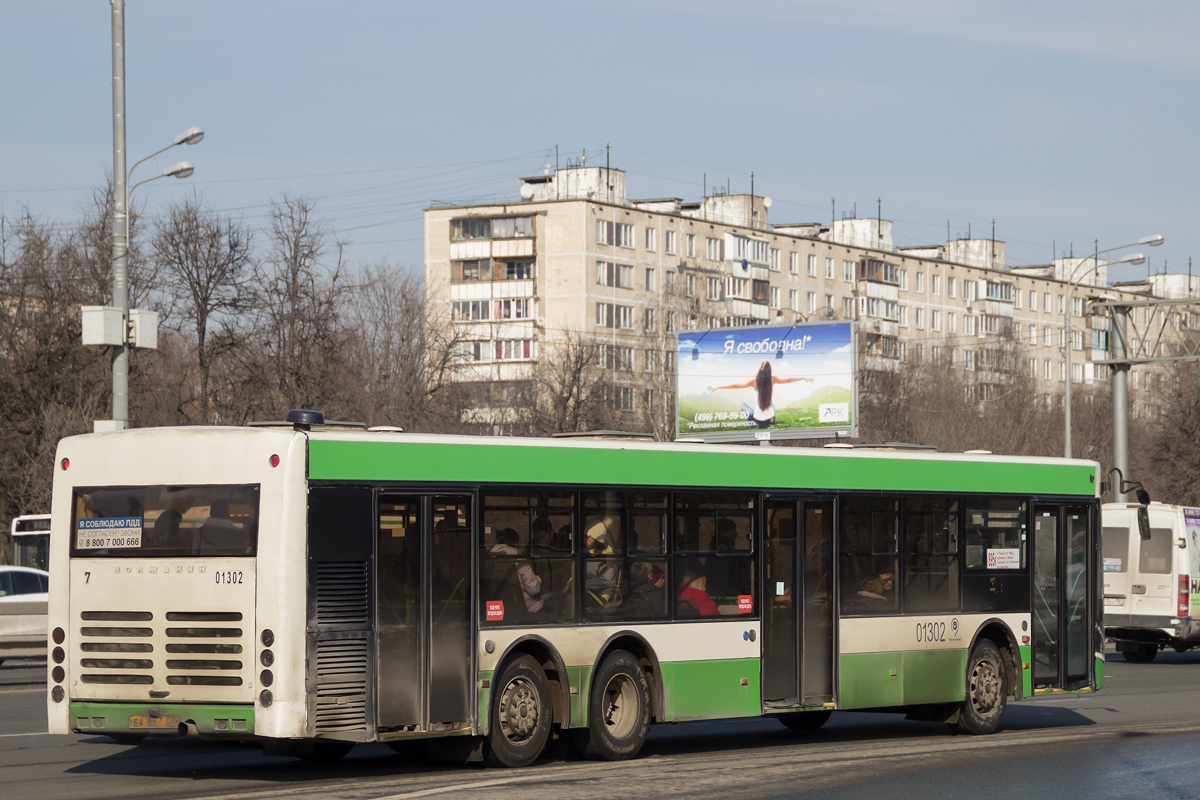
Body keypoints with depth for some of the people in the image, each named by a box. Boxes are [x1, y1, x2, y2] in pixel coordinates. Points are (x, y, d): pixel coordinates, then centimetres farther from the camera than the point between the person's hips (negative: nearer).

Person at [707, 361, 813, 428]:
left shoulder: (754, 381, -15)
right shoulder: (773, 380, -10)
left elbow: (735, 386, -12)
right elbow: (789, 380, 3)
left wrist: (718, 387, -3)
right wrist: (804, 378, 18)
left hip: (758, 420, -2)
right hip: (770, 420, 2)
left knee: (743, 405, 28)